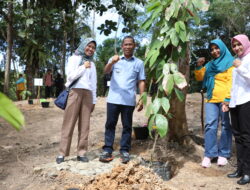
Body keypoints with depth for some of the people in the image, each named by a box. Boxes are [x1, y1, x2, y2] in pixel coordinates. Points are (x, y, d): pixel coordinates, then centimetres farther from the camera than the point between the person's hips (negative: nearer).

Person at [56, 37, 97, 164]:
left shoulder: (92, 63, 20)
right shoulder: (74, 58, 8)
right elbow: (70, 76, -5)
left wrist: (94, 100, 15)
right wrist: (83, 67, -6)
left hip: (88, 93, 4)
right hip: (75, 92, -4)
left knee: (84, 124, 2)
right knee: (69, 123, -5)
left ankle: (81, 153, 6)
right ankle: (62, 153, -1)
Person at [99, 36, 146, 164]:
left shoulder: (139, 63, 8)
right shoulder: (114, 59, 8)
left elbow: (141, 81, 8)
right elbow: (105, 71, -9)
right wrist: (112, 62, -30)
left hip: (129, 101, 0)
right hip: (113, 99, 0)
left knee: (127, 126, 5)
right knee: (110, 124, 3)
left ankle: (124, 151, 14)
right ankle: (107, 150, 10)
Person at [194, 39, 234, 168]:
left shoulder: (230, 63, 1)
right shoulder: (210, 65, 19)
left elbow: (231, 81, -10)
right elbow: (199, 78, 21)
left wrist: (228, 98, -20)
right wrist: (199, 67, 2)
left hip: (225, 99, -4)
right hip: (211, 99, 5)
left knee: (226, 126, 4)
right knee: (210, 126, -2)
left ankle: (223, 154, 12)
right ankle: (209, 154, 2)